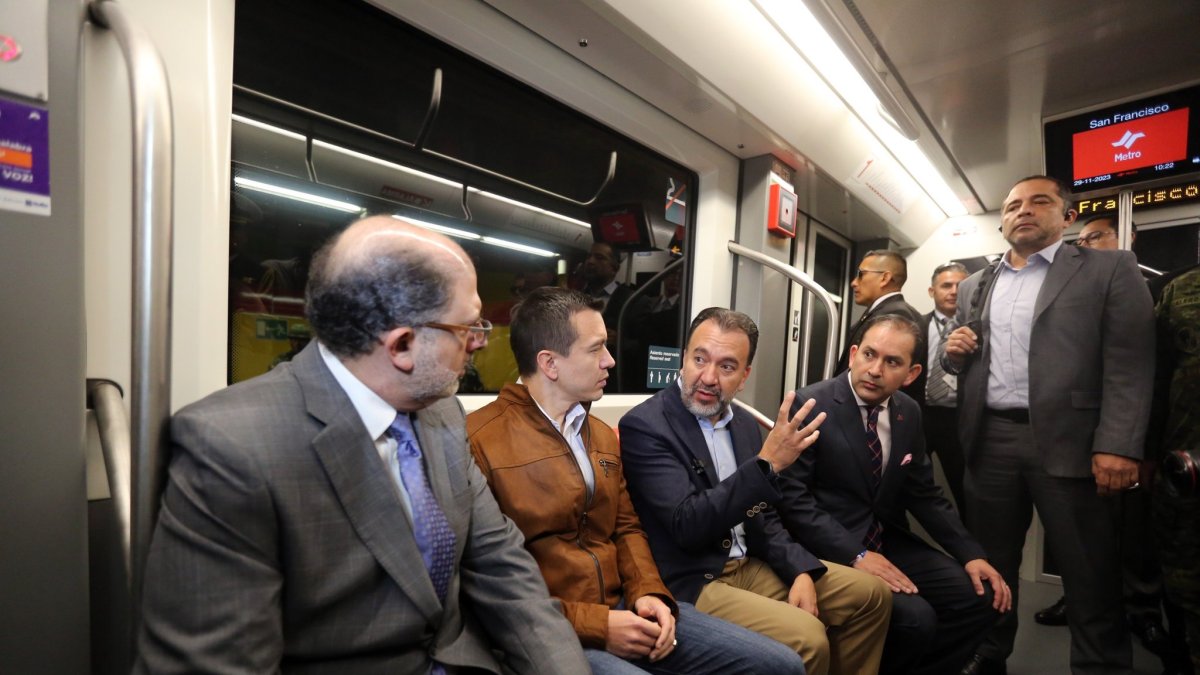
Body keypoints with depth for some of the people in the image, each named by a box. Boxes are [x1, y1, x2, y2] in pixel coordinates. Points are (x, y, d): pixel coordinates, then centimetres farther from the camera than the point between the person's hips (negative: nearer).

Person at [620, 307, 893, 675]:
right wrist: (767, 464, -31)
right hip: (691, 583, -7)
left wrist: (801, 571, -6)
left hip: (750, 566, 8)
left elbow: (763, 518, 12)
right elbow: (689, 527, -25)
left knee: (871, 594, 7)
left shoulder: (744, 424, 6)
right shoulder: (644, 426, -18)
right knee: (807, 637, -24)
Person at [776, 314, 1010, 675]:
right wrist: (854, 555, -24)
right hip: (831, 550, -7)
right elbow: (791, 497, -20)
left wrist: (970, 554, 1)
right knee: (916, 618, -23)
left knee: (981, 598, -3)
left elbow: (924, 494, 13)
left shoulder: (908, 413, 5)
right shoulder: (811, 405, -17)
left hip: (889, 542, 7)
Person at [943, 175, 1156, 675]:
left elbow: (1129, 364, -6)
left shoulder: (1109, 269, 4)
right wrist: (955, 352, -3)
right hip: (990, 441, 4)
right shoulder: (974, 286, 15)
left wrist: (1117, 446, -16)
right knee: (990, 568, 14)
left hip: (1068, 442, -3)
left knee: (1090, 577, 6)